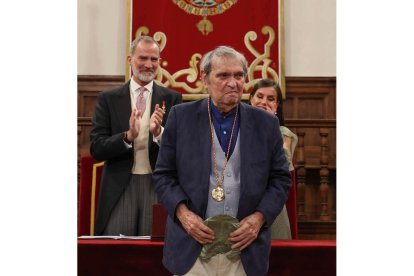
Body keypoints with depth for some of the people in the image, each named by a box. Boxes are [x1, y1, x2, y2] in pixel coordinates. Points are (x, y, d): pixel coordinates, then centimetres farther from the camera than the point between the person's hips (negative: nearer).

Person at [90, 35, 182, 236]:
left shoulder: (172, 99, 5)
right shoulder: (108, 99, 5)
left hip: (158, 186, 0)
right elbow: (96, 149, -1)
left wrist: (159, 132, -19)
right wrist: (128, 136, -18)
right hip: (119, 188, 0)